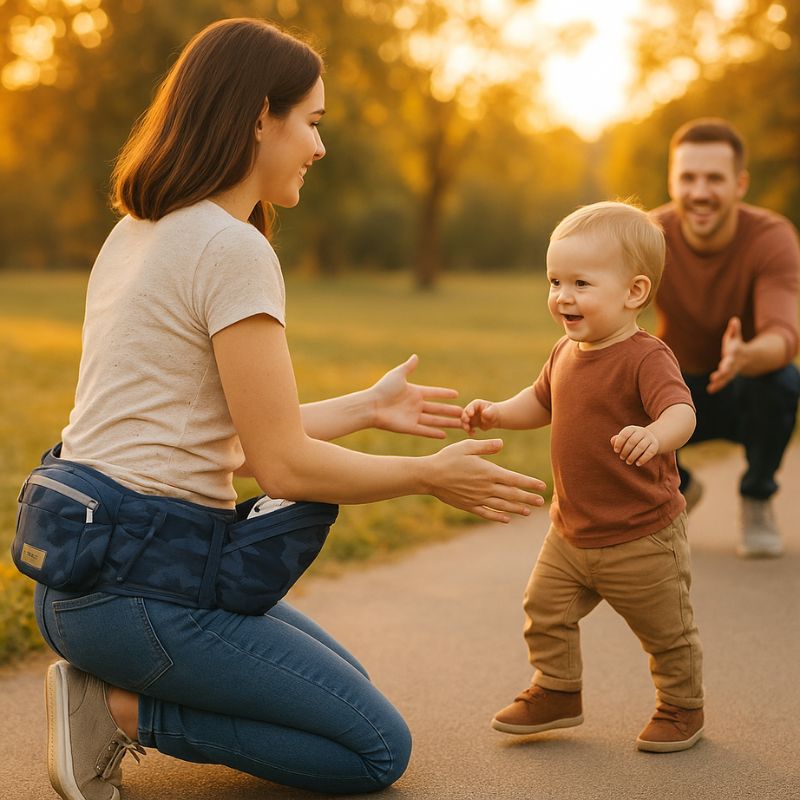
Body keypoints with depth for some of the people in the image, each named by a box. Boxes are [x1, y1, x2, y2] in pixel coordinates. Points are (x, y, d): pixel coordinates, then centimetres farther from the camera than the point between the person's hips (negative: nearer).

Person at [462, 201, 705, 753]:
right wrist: (497, 413, 5)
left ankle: (683, 709, 32)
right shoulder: (566, 354, 3)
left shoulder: (646, 358, -22)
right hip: (571, 532, 7)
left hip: (641, 537, -7)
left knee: (667, 631, 10)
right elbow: (542, 402, 22)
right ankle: (558, 693, 33)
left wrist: (654, 435, -59)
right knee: (546, 611, 12)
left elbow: (682, 412, -38)